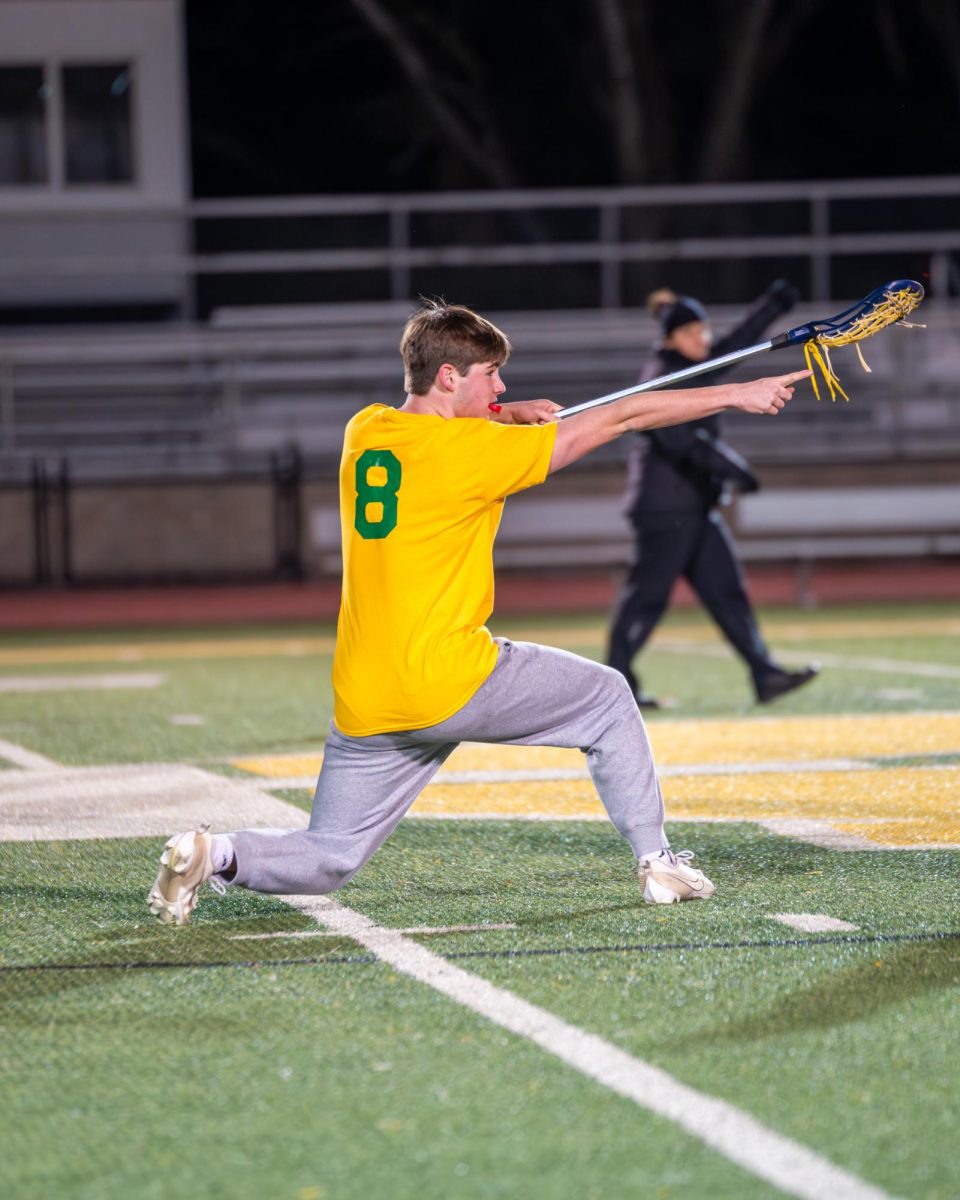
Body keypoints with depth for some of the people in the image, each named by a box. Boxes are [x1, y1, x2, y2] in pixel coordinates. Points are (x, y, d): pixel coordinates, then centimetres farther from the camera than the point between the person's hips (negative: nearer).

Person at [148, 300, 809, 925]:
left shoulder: (365, 431, 9)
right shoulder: (474, 449, -9)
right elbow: (621, 417, -5)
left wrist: (506, 413, 20)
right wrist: (737, 395, -1)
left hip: (363, 707, 6)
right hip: (451, 680, -6)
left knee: (326, 861, 15)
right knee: (607, 697, 16)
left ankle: (217, 855, -11)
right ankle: (657, 860, 16)